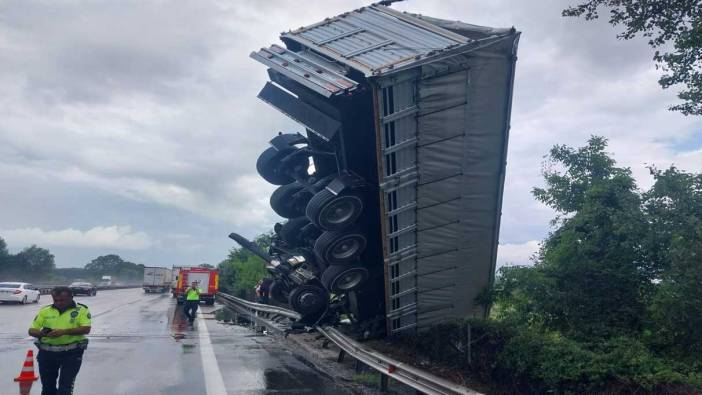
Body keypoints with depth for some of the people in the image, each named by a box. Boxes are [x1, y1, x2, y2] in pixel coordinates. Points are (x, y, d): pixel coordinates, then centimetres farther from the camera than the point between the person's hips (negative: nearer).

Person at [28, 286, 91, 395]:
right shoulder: (45, 310, 5)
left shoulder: (81, 310, -6)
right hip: (47, 353, 4)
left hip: (71, 353, -4)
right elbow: (32, 330, 5)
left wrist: (64, 331, -27)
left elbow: (86, 329, -16)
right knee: (47, 386, 15)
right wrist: (42, 333, -18)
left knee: (65, 386, -7)